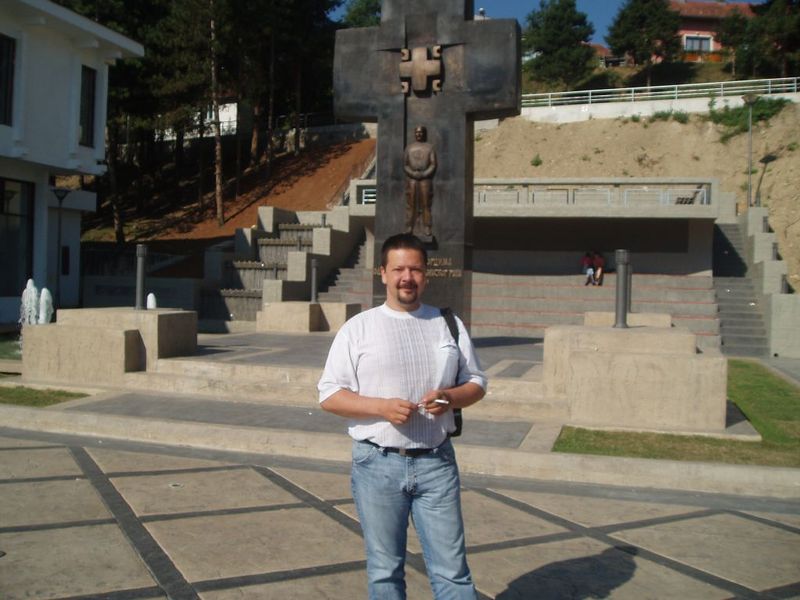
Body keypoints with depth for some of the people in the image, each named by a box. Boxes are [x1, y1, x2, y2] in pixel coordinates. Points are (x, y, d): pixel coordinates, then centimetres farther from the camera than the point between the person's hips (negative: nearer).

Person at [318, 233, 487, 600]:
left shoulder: (449, 325, 8)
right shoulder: (358, 328, 0)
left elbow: (476, 383, 13)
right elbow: (329, 395, -2)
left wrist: (450, 398, -10)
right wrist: (382, 407, -18)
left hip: (436, 462, 2)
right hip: (378, 463, -1)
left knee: (452, 568, 6)